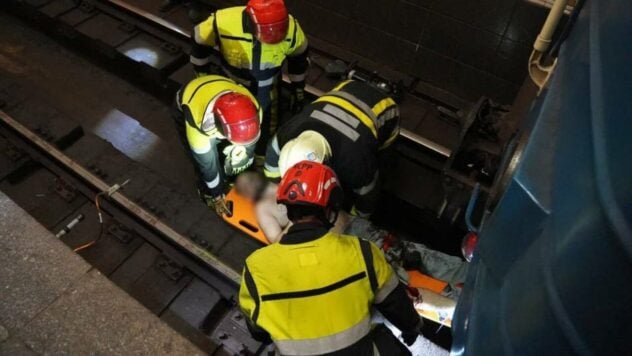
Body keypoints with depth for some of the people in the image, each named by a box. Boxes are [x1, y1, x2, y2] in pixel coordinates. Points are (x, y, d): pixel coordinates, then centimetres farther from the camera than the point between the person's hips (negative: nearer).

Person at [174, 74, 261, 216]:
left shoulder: (253, 109, -35)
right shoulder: (198, 125, -45)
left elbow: (251, 139, -12)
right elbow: (206, 164, -28)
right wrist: (217, 196, -13)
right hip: (186, 107, -3)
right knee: (206, 159, -11)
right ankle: (207, 192, 20)